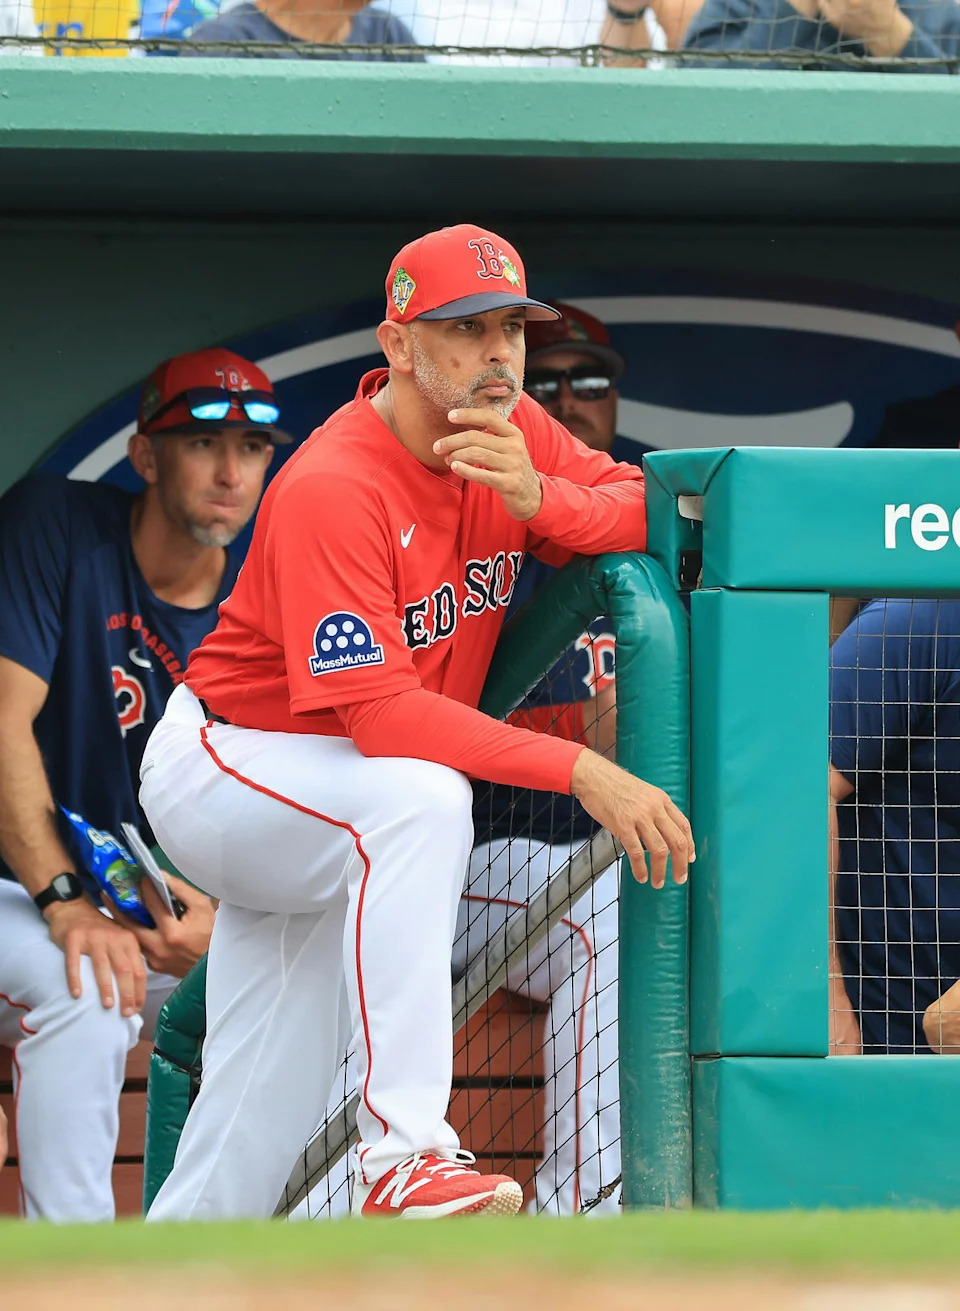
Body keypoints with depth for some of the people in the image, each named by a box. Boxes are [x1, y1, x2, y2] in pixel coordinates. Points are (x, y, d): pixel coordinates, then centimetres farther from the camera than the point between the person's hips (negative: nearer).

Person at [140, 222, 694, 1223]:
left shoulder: (511, 433, -5)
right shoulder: (330, 490, -27)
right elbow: (380, 714, -34)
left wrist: (536, 498, -30)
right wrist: (579, 771, -41)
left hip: (325, 818, 8)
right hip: (219, 765, -8)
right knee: (419, 799, -37)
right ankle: (402, 1157, -40)